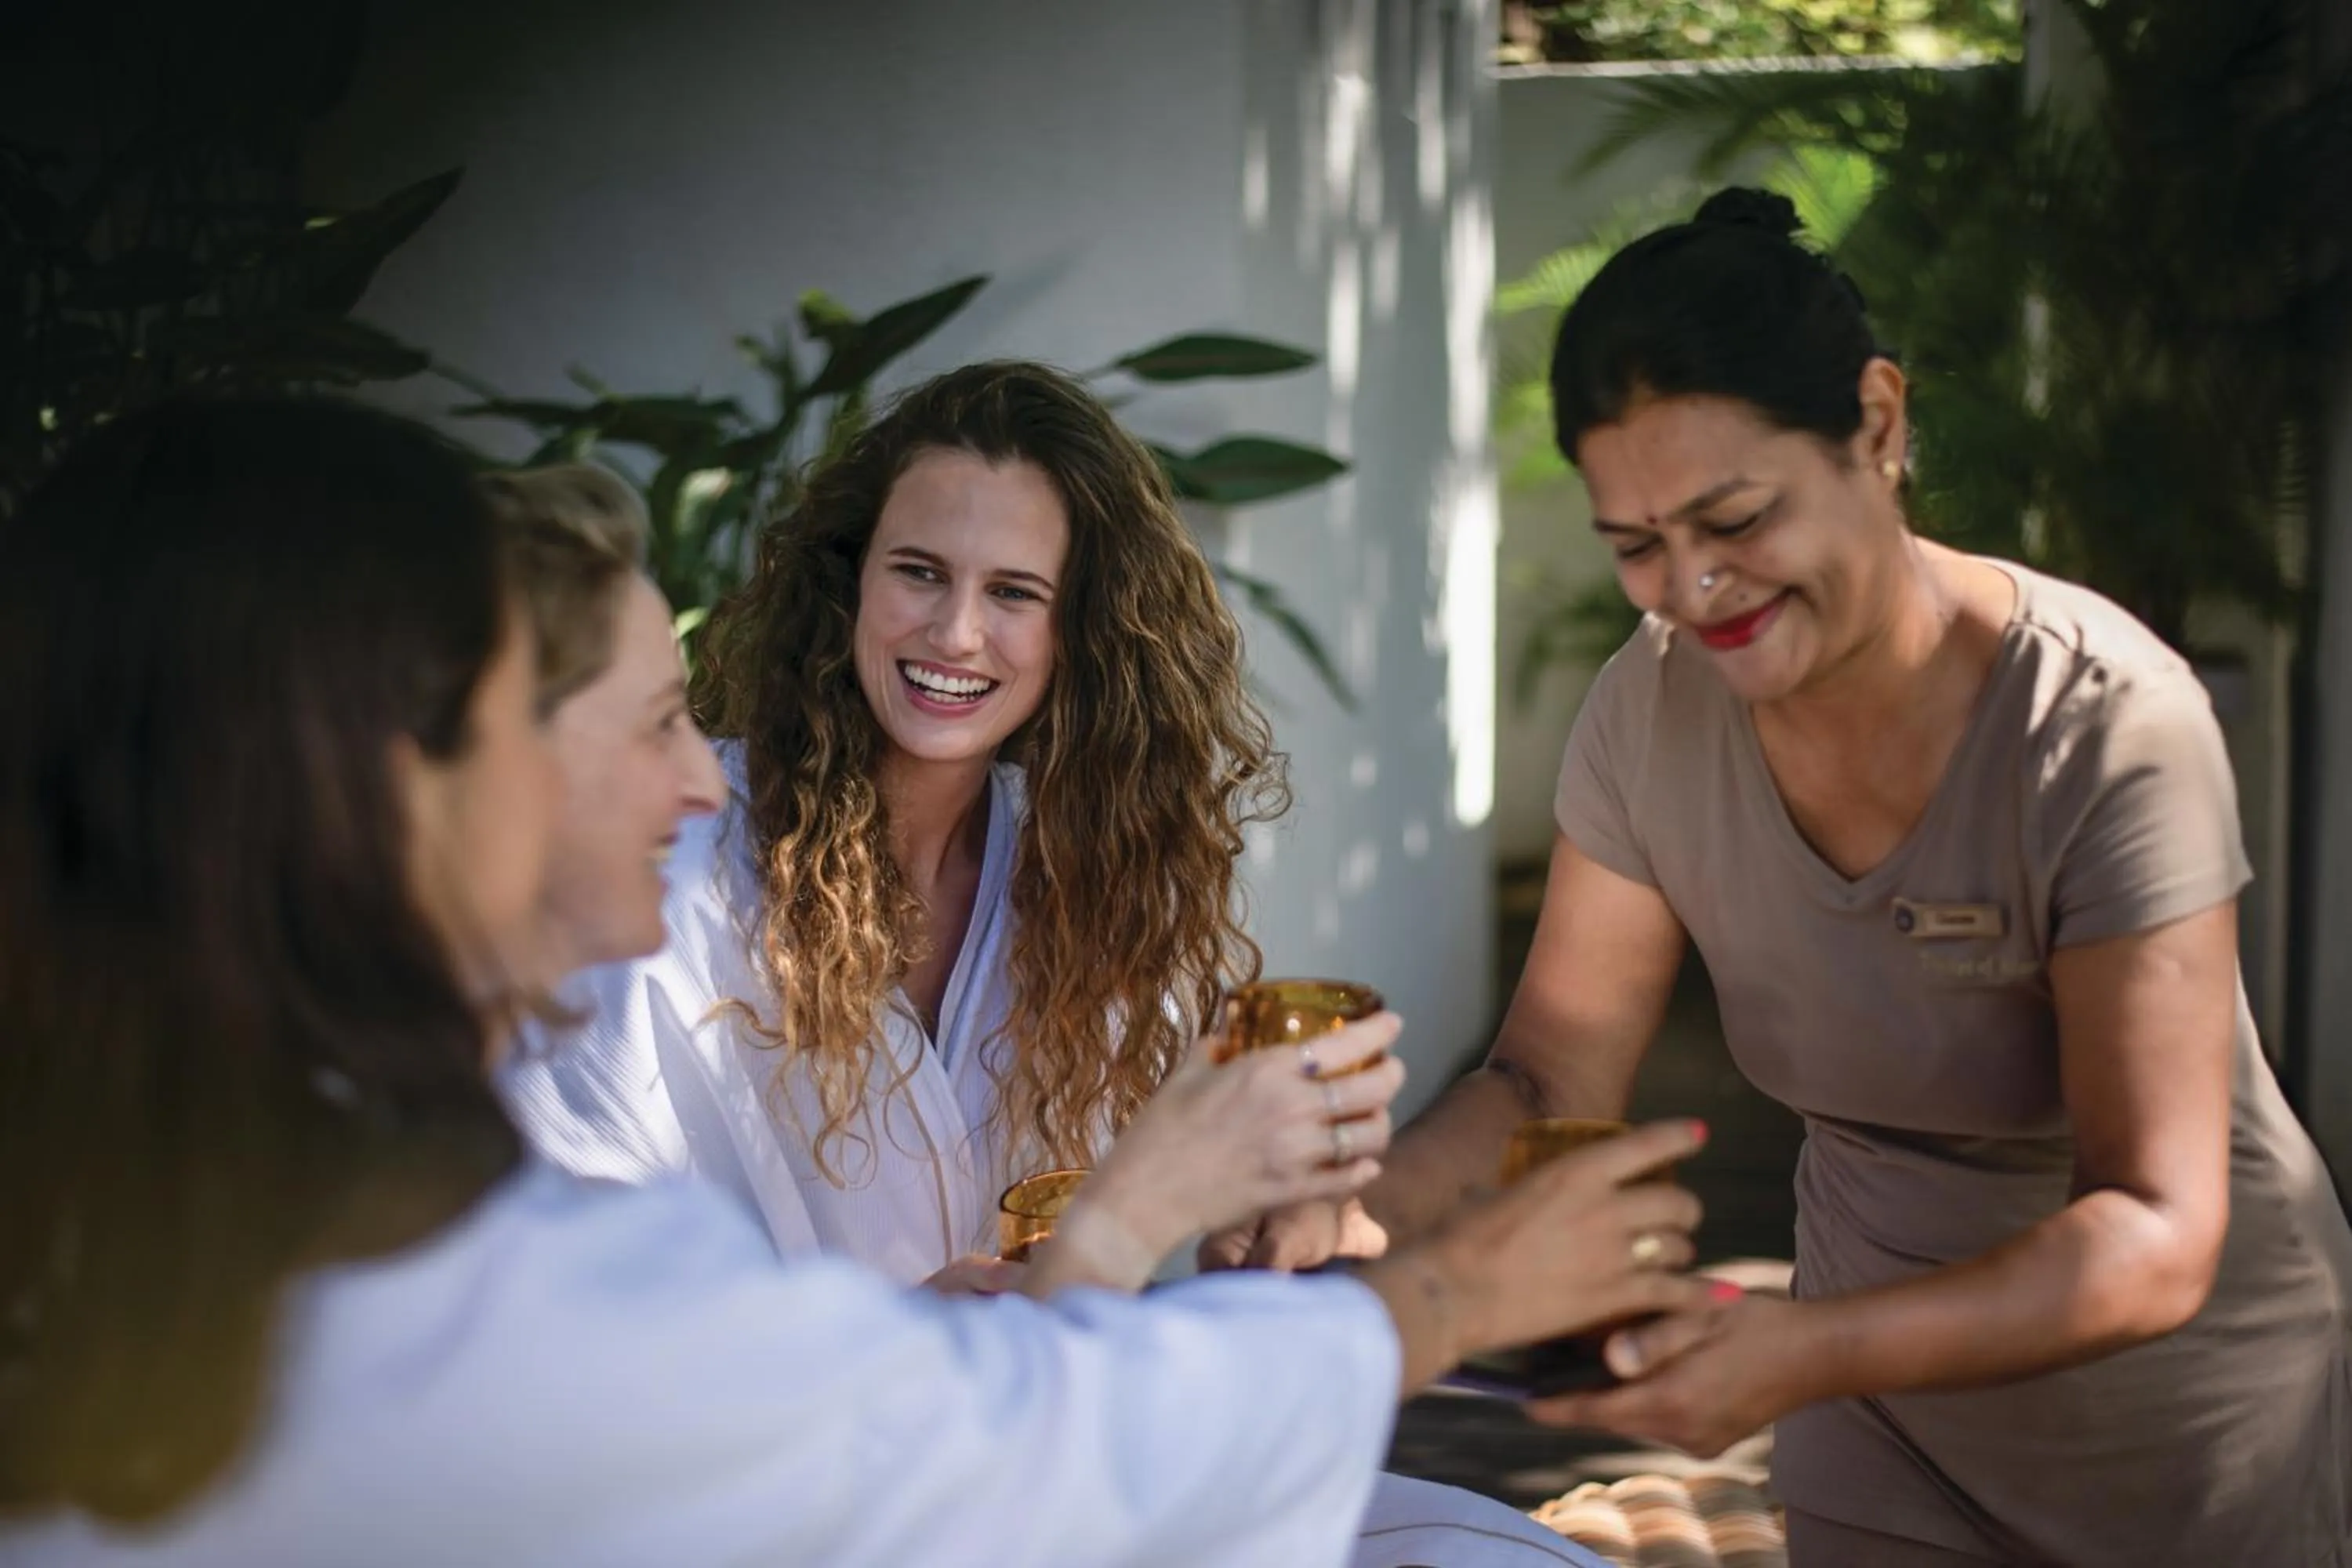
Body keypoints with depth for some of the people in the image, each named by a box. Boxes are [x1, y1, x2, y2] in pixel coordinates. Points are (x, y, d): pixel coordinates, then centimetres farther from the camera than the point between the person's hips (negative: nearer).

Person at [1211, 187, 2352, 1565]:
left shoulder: (2109, 733, -27)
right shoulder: (1654, 709, -12)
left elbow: (2154, 1242, -30)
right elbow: (1556, 1072, -7)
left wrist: (1807, 1354, -44)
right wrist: (1362, 1215, -28)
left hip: (2189, 1429, -4)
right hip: (1887, 1410, 4)